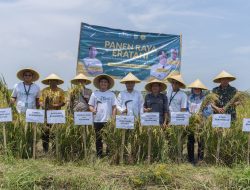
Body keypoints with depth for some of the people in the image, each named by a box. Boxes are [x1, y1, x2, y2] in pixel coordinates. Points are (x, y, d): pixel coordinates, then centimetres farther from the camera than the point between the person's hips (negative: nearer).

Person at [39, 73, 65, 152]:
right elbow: (40, 101, 9)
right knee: (45, 131, -2)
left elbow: (63, 102, 2)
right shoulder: (44, 90, 11)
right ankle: (45, 149, 9)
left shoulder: (60, 91, 6)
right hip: (46, 114, 1)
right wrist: (43, 105, -13)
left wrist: (55, 105, -14)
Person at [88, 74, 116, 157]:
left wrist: (113, 118, -2)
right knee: (98, 138, 7)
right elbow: (90, 105, 9)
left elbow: (114, 107, 6)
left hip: (108, 120, -1)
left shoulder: (111, 94, 7)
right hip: (97, 120, 1)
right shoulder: (94, 94, 8)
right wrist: (92, 110, -13)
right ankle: (99, 155, 16)